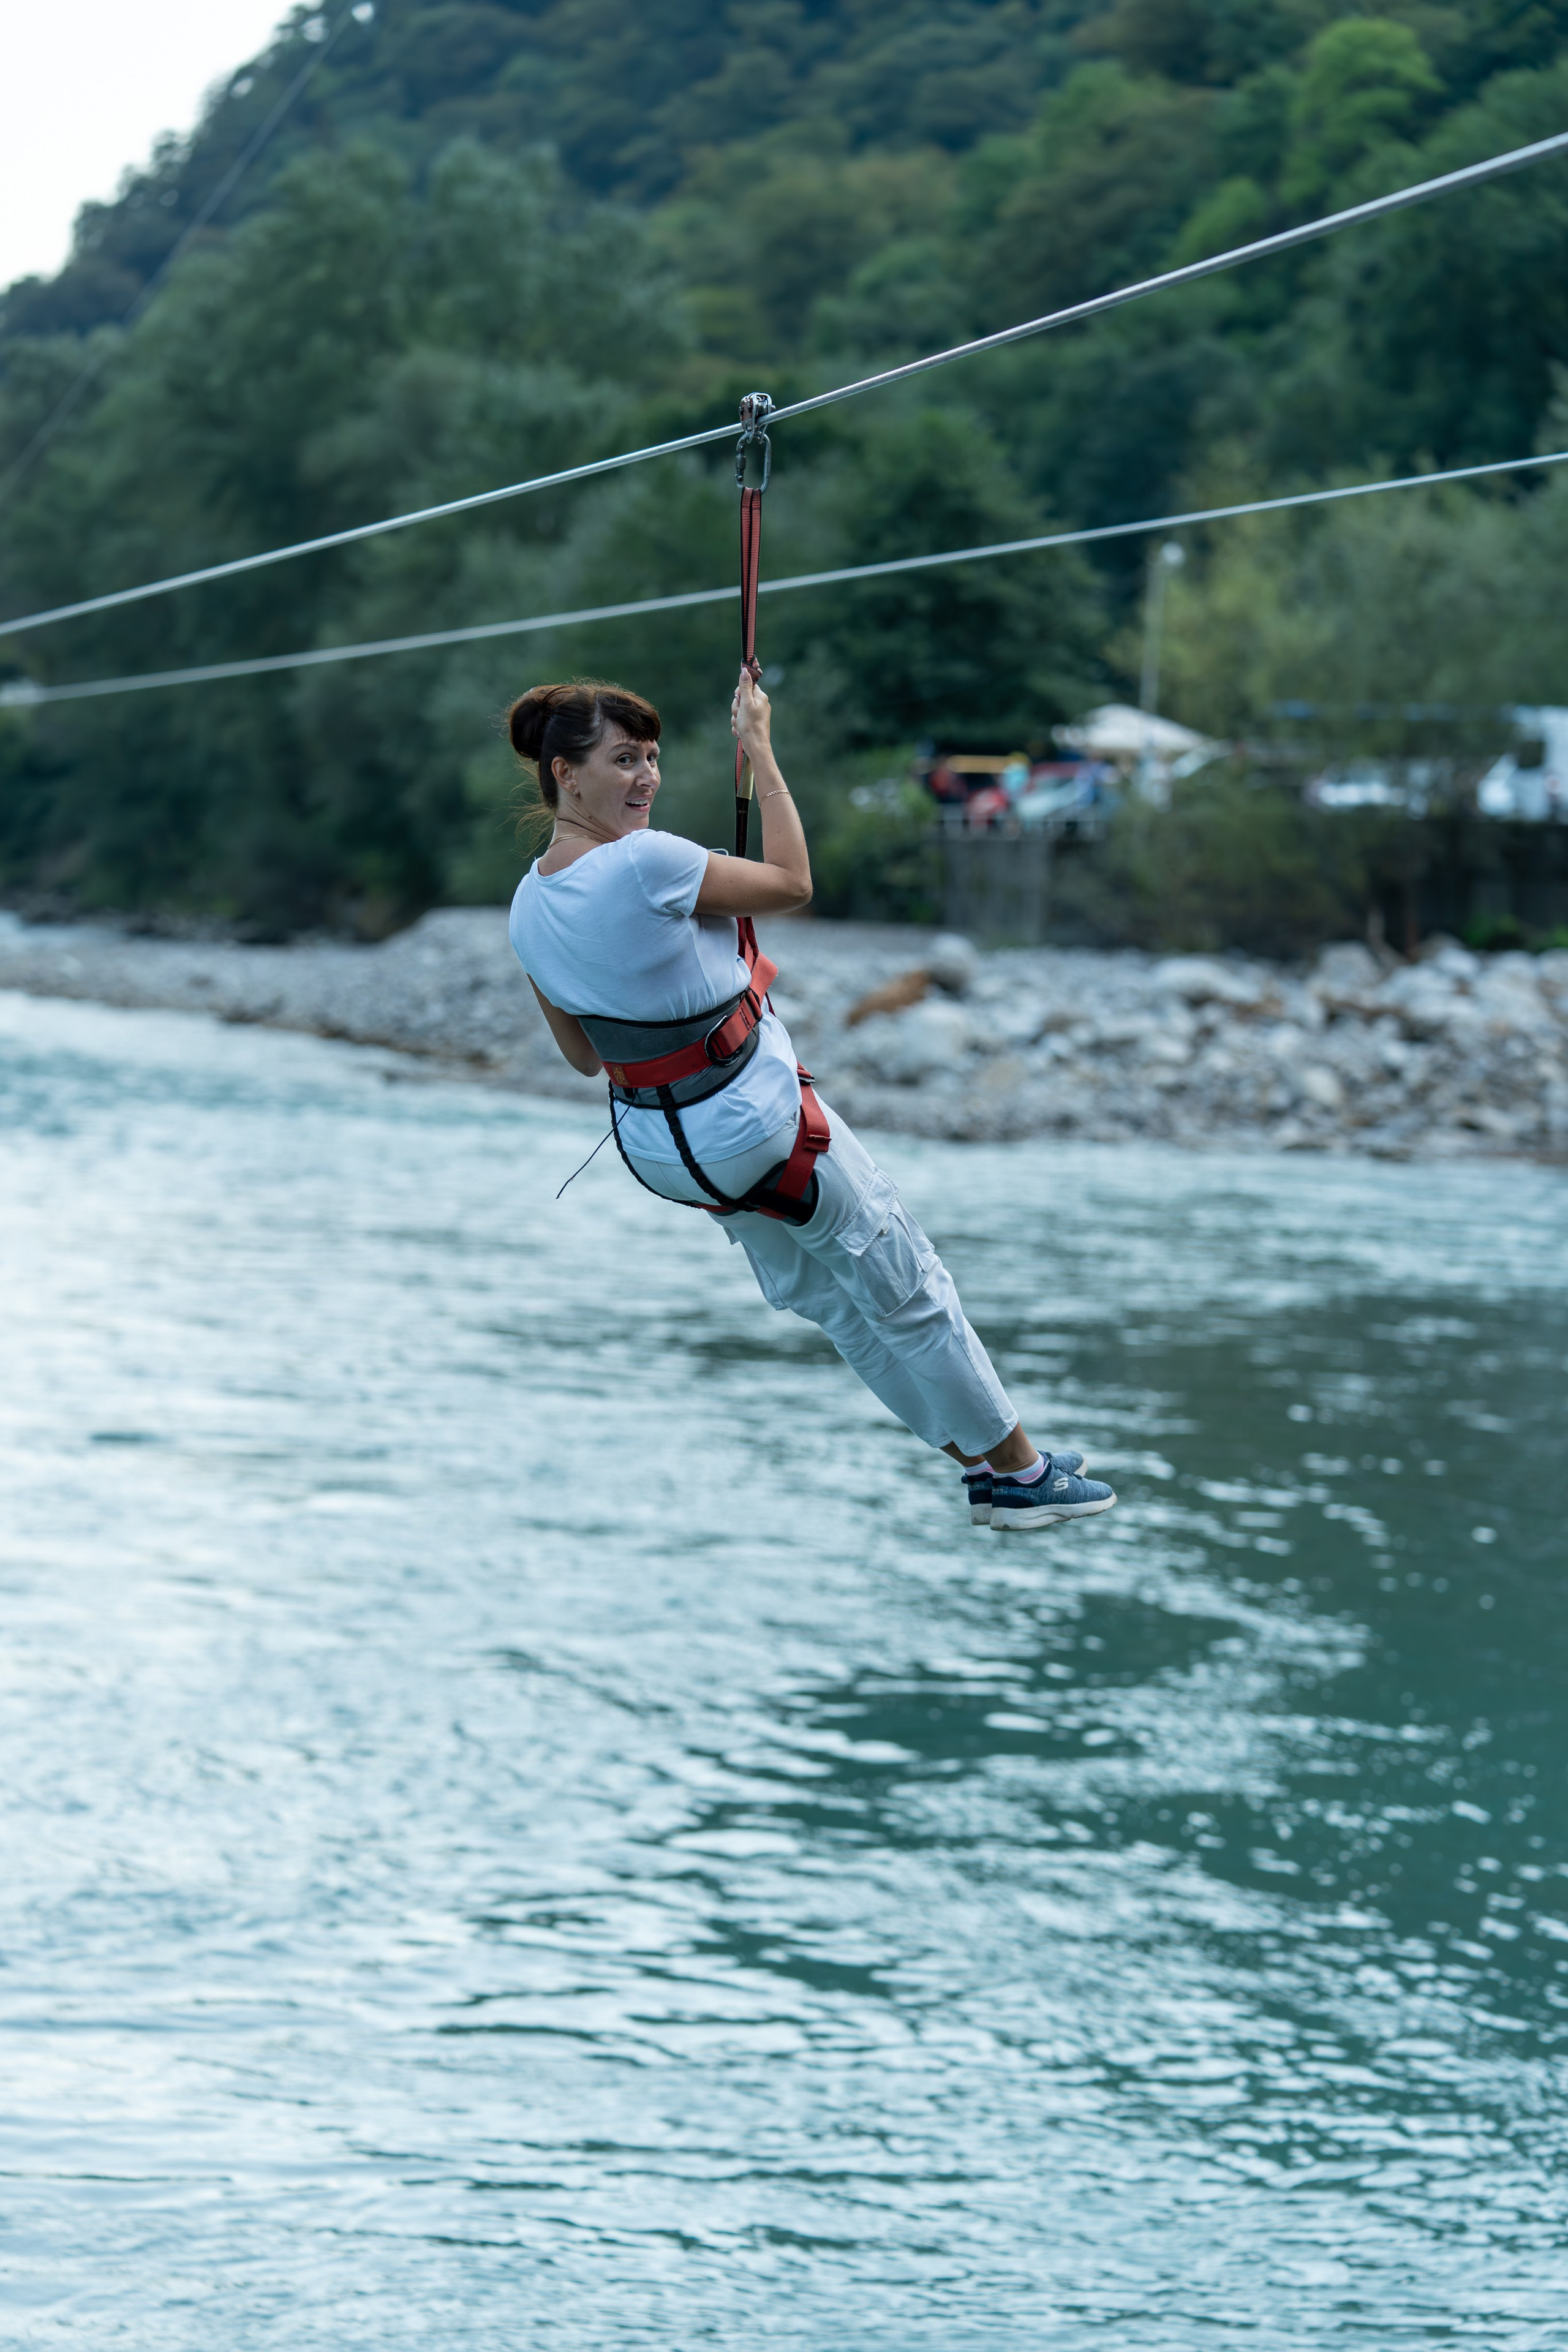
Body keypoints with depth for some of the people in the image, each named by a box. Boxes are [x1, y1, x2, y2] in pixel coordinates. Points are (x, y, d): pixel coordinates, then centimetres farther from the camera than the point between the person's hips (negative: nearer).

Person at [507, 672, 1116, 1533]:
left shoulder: (527, 910, -4)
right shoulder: (646, 862, -29)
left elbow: (583, 1055, 8)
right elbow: (792, 883, -13)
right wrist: (760, 750, -8)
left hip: (652, 1140, 8)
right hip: (756, 1127, -8)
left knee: (824, 1295, 22)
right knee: (904, 1287, 11)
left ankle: (980, 1463, 35)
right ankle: (1019, 1471, 25)